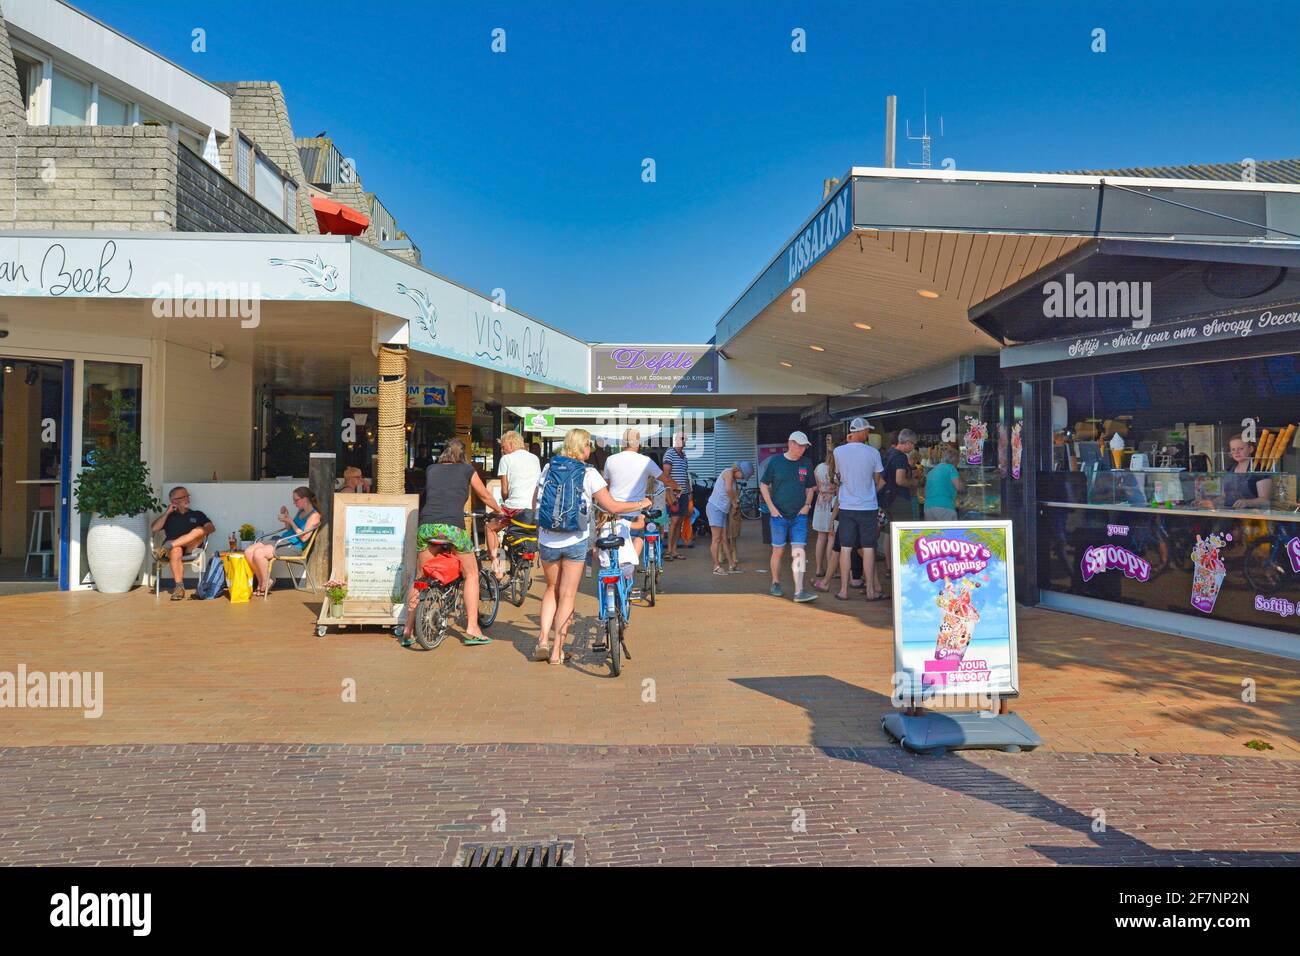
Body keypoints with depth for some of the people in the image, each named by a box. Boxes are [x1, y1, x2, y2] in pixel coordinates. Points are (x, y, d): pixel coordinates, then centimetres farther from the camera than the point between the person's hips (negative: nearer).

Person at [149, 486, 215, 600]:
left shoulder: (197, 515, 25)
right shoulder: (169, 516, 25)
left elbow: (211, 528, 11)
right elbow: (153, 529, 10)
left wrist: (204, 531, -13)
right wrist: (167, 512, 8)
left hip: (191, 548, 0)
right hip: (173, 546, 0)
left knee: (199, 530, -31)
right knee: (176, 551, -39)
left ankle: (167, 547, -38)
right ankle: (179, 586, -38)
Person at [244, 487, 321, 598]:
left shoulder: (314, 515, -7)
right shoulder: (300, 511, 20)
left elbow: (303, 537, -15)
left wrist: (290, 521, -12)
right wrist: (286, 516, 10)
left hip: (293, 546, -9)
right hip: (281, 539, 9)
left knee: (258, 553, -27)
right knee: (248, 551, -8)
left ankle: (265, 584, -7)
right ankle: (261, 581, 2)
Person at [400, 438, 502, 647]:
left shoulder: (430, 470, 20)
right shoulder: (467, 469, 12)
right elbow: (485, 496, 23)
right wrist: (500, 511, 41)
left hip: (426, 525, 4)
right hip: (452, 526, -3)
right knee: (471, 574, 11)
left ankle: (408, 630, 14)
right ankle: (472, 629, 6)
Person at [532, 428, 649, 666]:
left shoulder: (549, 467, 2)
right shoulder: (589, 473, -9)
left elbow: (535, 501, 9)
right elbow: (612, 507, -14)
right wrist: (641, 504, 0)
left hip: (547, 541, 3)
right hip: (575, 541, -3)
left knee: (552, 589, 21)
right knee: (568, 595, 8)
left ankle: (544, 640, 8)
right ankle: (557, 650, 9)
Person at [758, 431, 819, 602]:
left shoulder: (806, 464, 7)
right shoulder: (775, 461, -1)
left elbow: (810, 488, 18)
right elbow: (763, 486, 4)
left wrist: (807, 505, 0)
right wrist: (771, 508, -5)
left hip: (799, 516, 2)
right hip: (779, 515, -2)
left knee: (799, 551, -8)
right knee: (778, 550, 6)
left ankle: (799, 591, -11)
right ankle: (776, 583, 25)